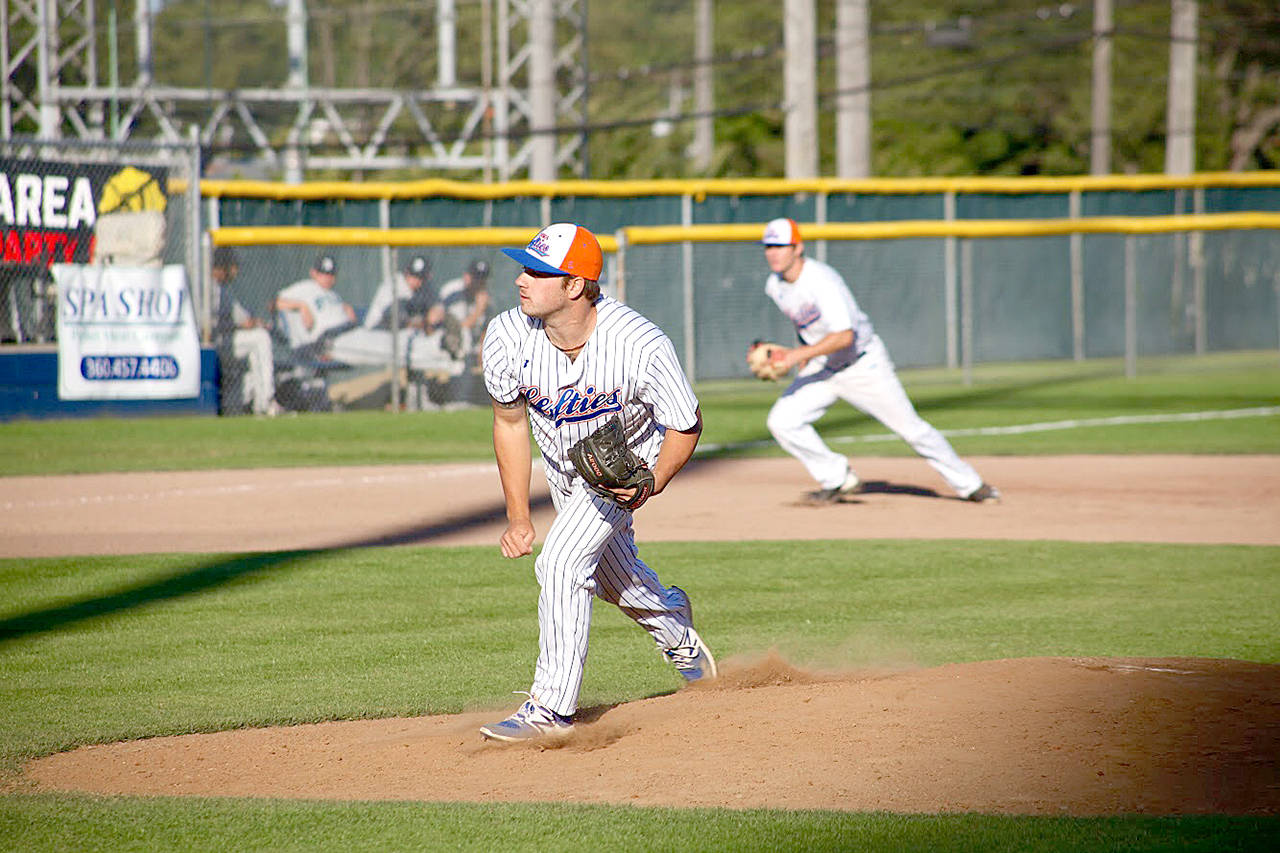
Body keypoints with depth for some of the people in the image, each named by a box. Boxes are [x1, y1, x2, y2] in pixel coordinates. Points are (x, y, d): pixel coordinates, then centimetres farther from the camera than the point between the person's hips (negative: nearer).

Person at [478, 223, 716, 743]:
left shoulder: (643, 346, -37)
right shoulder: (506, 337, -27)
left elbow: (686, 424, -20)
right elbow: (510, 422, -9)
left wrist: (653, 481, -37)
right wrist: (517, 518, -10)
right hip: (562, 463, 5)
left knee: (561, 562, -22)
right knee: (614, 577, 21)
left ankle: (552, 707, -15)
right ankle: (677, 634, 54)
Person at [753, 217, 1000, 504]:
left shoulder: (821, 280, -28)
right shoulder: (774, 286, -4)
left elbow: (844, 336, -36)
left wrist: (799, 354, -40)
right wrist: (804, 360, 11)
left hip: (864, 365, -7)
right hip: (821, 367, 7)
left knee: (910, 427, 0)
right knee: (782, 421, -11)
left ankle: (969, 484, 17)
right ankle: (838, 480, 5)